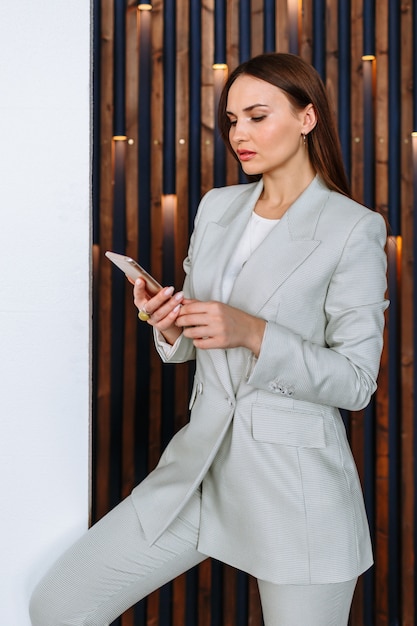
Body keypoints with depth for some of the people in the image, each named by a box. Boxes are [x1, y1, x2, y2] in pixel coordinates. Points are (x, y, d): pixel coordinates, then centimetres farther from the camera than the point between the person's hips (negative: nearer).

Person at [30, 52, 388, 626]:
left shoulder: (354, 229, -9)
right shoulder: (217, 207, 9)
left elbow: (356, 381, -10)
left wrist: (253, 333, -23)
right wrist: (170, 328, -9)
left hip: (297, 485, -5)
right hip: (200, 464, 5)